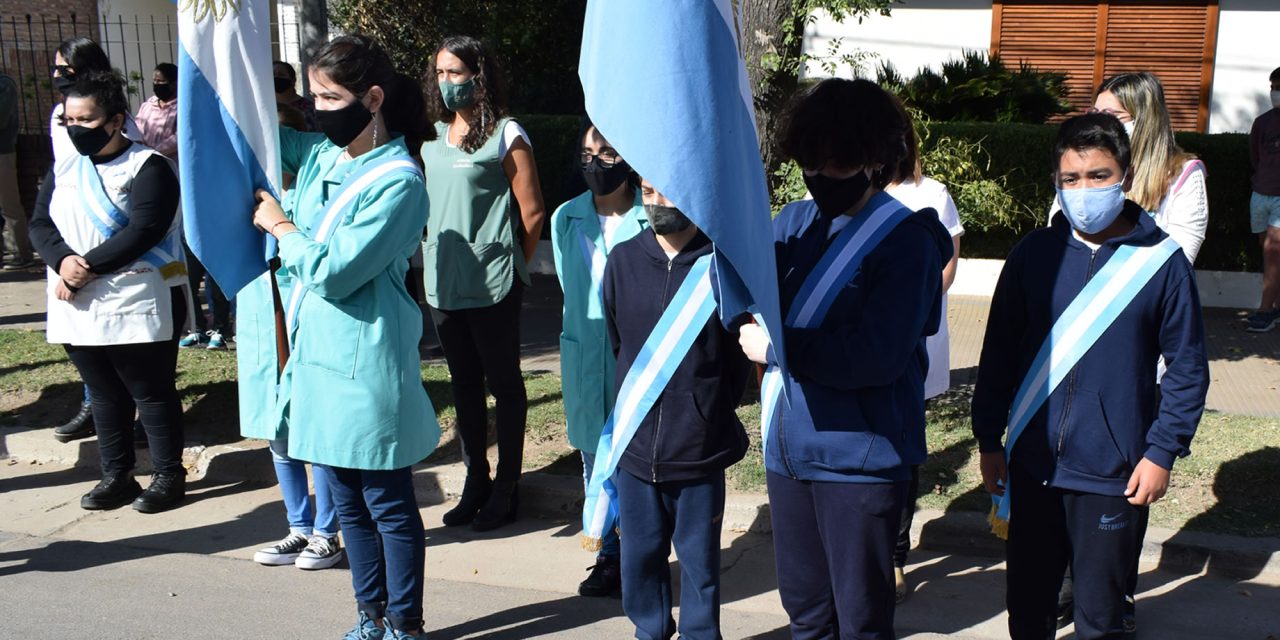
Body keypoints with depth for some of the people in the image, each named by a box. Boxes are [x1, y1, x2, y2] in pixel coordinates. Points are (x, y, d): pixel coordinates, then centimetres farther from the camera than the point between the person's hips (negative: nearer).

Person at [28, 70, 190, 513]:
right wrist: (62, 260, -13)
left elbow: (143, 231, -20)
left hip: (136, 307, -6)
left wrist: (87, 267, -20)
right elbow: (40, 224, 7)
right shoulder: (64, 167, 13)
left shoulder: (147, 167, -9)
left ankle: (169, 476, 15)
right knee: (104, 395, 15)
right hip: (79, 308, 7)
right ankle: (116, 476, 26)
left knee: (152, 393, 3)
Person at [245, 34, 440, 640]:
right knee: (348, 503, 18)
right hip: (316, 359, 8)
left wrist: (281, 226, -5)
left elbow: (334, 272, -19)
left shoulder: (398, 182, -16)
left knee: (389, 506, 6)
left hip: (363, 368, -7)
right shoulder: (319, 154, 5)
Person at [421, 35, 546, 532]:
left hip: (492, 286, -6)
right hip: (442, 283, 7)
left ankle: (506, 487, 17)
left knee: (504, 384, 5)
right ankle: (475, 481, 27)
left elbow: (532, 213, -8)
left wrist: (511, 268, -1)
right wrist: (432, 259, 10)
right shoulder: (433, 136, 9)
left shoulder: (505, 135, -9)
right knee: (464, 385, 15)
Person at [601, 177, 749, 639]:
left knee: (699, 559, 13)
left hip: (700, 453, -3)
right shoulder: (623, 261, 0)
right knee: (640, 556, 16)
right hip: (635, 447, 3)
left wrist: (711, 419, 2)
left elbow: (739, 359, -3)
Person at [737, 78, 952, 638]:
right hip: (788, 447, 6)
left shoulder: (905, 238, -12)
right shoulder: (791, 223, 6)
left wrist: (776, 347, -15)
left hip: (863, 455, -5)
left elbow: (877, 356, -21)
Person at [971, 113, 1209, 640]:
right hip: (1033, 464, 2)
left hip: (1114, 476, -2)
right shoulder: (1034, 254, -1)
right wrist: (989, 439, 4)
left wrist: (1162, 452, -7)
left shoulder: (1161, 260, -5)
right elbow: (998, 354, 5)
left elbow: (1187, 368, -1)